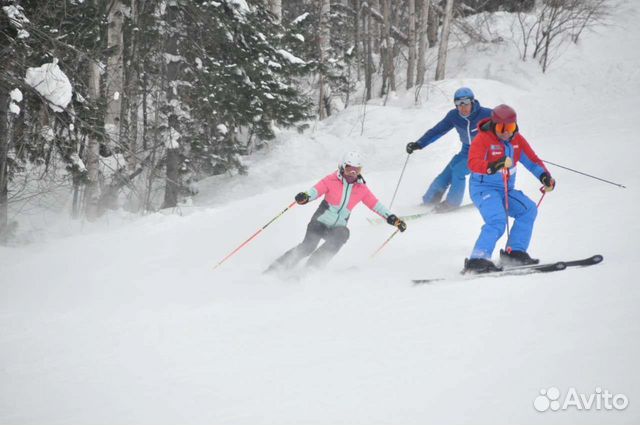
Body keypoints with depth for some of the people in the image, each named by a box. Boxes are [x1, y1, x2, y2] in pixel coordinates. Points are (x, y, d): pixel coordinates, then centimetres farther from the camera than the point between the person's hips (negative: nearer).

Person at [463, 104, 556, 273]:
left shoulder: (517, 139, 5)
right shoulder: (482, 139, -15)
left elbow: (532, 160, 6)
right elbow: (473, 164, -30)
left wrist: (545, 177, -12)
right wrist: (493, 166, -49)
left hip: (506, 190, 7)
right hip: (484, 188, -7)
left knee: (529, 209, -9)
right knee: (497, 220, -28)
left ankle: (514, 252, -5)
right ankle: (477, 260, -33)